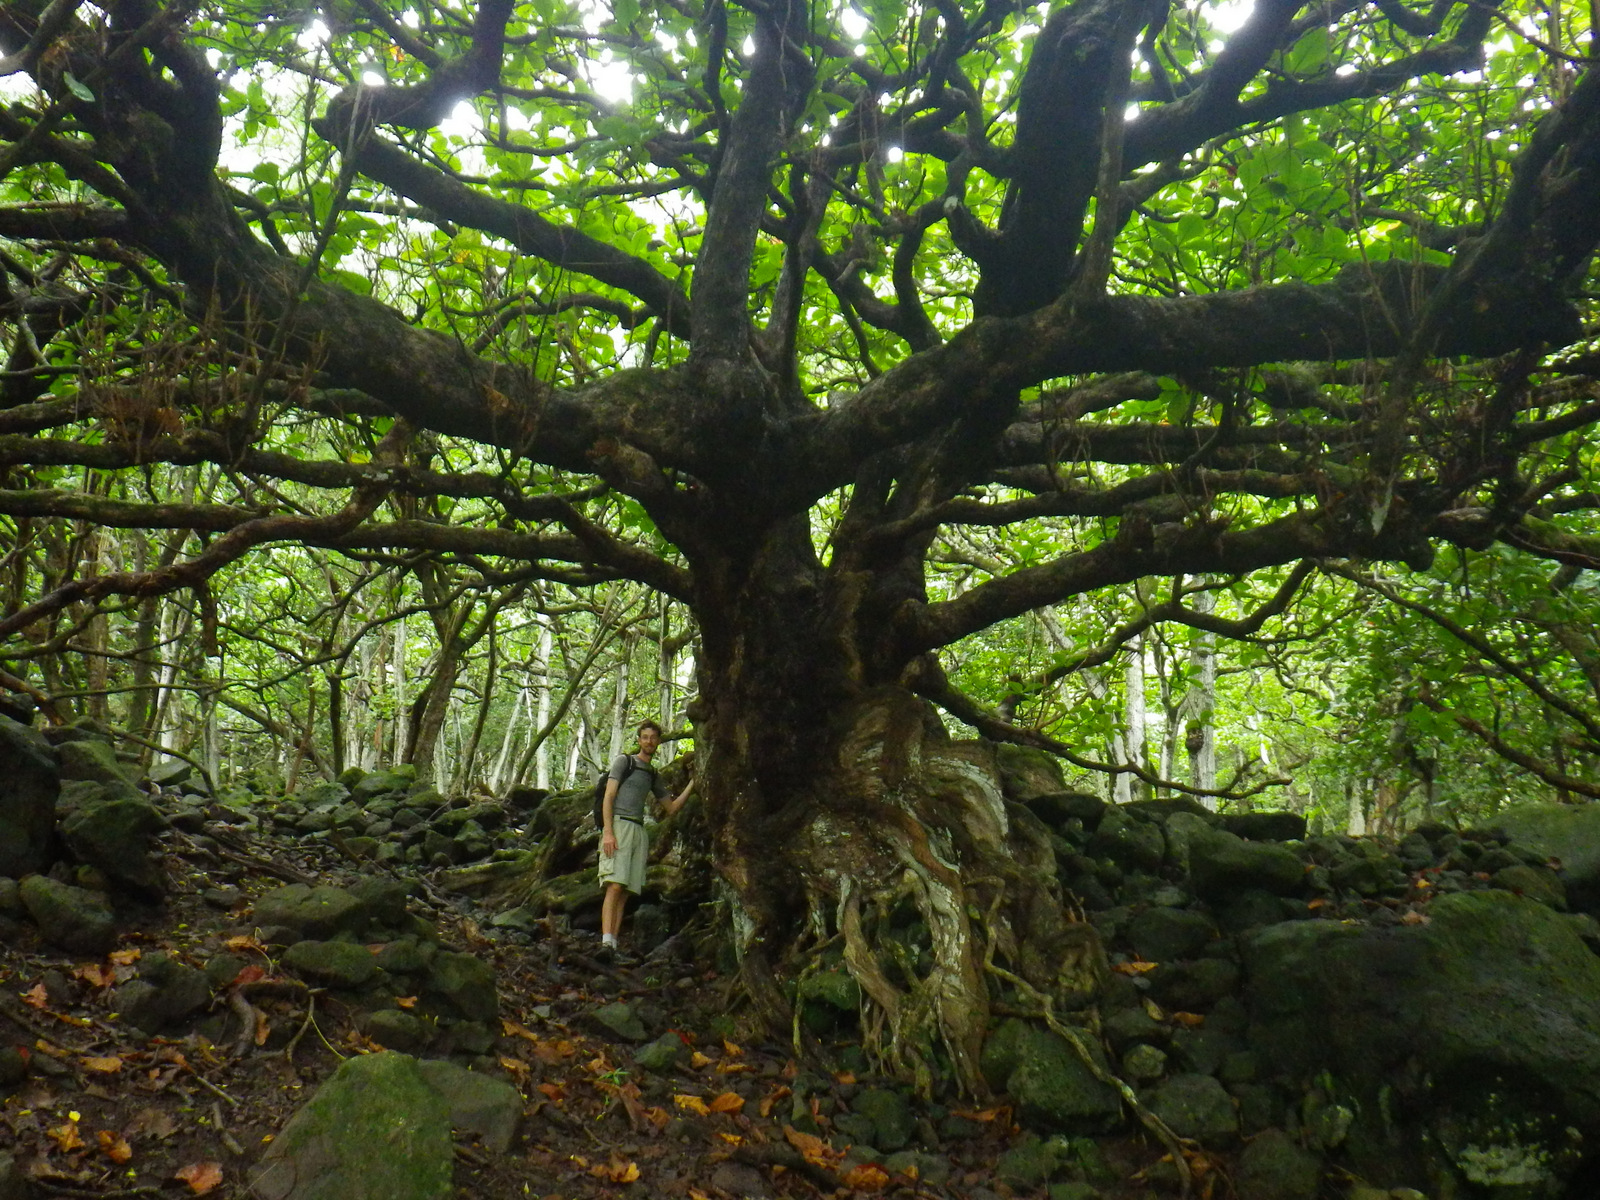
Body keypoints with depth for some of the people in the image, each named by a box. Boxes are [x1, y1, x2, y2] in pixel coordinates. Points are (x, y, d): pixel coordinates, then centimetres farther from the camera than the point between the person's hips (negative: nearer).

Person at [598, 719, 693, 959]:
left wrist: (692, 784, 21)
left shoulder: (653, 775, 25)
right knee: (615, 885, -19)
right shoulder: (624, 761, 8)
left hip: (640, 831, 6)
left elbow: (671, 808, 28)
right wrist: (607, 831, -15)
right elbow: (609, 797, -2)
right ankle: (606, 942, -27)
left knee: (626, 892, -3)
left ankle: (614, 947, -7)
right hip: (619, 825, -6)